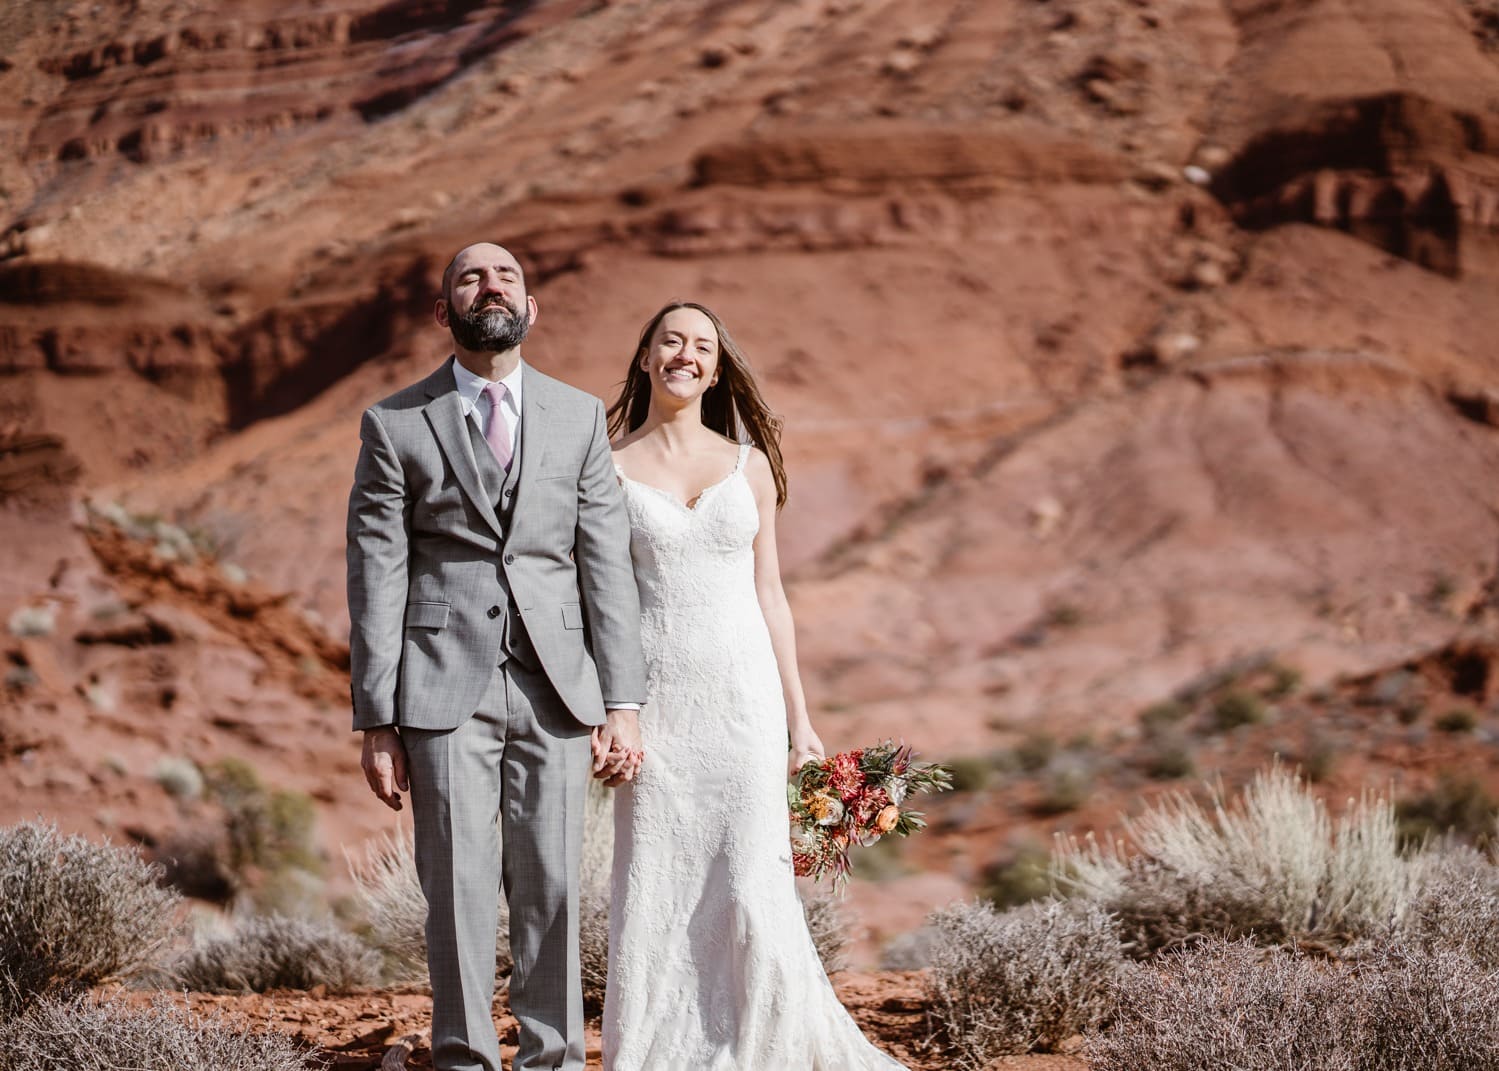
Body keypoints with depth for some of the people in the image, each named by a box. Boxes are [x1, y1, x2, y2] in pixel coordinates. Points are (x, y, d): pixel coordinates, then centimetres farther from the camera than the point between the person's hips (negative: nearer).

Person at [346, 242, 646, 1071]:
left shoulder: (579, 418, 11)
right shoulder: (396, 424, 4)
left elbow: (607, 566, 7)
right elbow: (375, 580, 1)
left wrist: (623, 702, 0)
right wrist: (376, 722, -4)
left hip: (555, 689, 2)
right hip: (445, 690, -2)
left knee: (552, 886, 2)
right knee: (459, 887, -1)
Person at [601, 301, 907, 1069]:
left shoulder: (749, 464, 8)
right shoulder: (610, 467, 3)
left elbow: (768, 593, 10)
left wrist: (799, 717, 7)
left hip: (743, 696, 1)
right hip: (654, 699, -1)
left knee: (749, 891, -3)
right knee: (654, 893, 0)